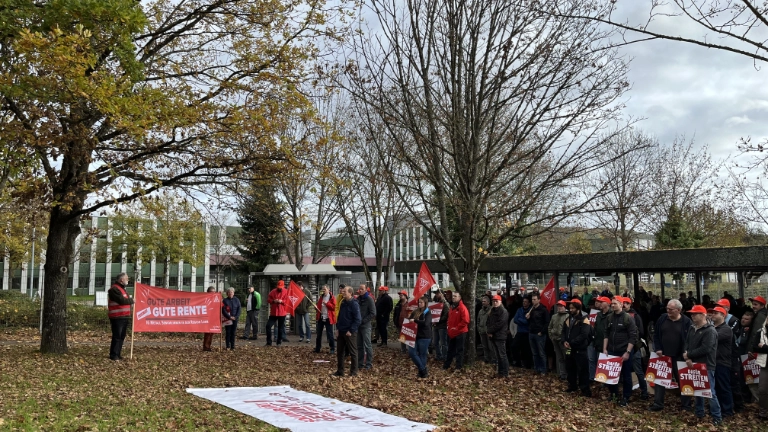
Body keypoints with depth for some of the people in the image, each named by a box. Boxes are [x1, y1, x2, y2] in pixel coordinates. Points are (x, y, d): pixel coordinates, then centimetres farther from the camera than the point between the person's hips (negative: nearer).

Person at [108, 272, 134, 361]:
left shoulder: (122, 288, 20)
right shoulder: (114, 289, -14)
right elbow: (122, 300, -22)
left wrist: (129, 299, 2)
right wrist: (131, 300, -8)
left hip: (124, 317, 10)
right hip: (117, 317, -10)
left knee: (121, 337, 13)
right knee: (117, 337, -7)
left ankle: (118, 354, 21)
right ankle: (113, 355, -1)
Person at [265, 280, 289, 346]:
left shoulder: (286, 292, -1)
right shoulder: (273, 292, 7)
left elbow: (288, 301, -5)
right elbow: (268, 299, 9)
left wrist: (282, 301, -18)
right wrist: (273, 301, -10)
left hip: (282, 313, -2)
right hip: (273, 312, 3)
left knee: (281, 328, 4)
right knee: (268, 326, -4)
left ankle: (279, 342, 17)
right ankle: (269, 342, 5)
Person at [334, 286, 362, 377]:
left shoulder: (354, 304, -13)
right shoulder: (343, 303, 10)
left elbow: (358, 319, -16)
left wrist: (351, 331, -16)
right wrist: (337, 328, 7)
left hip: (350, 333, -8)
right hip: (341, 332, 8)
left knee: (353, 352, 3)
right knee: (339, 352, 12)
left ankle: (353, 372, 10)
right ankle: (340, 371, 21)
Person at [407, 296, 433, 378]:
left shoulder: (428, 313, -6)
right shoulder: (415, 312, 10)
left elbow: (425, 323, -22)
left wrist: (415, 320, -23)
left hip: (424, 337, -5)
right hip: (415, 335, 5)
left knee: (422, 354, 0)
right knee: (411, 352, -4)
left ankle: (423, 371, 14)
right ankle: (423, 370, 7)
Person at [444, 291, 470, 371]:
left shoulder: (462, 308, -15)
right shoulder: (452, 307, 12)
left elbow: (465, 320, -21)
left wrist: (457, 328, -17)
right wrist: (449, 326, 9)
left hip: (460, 332, -8)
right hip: (451, 332, 8)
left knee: (459, 350, 1)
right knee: (450, 350, 15)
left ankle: (459, 367, 8)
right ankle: (446, 366, 22)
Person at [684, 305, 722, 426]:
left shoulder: (710, 331, -14)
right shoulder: (691, 328, 11)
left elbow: (705, 349, -22)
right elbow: (686, 343, 7)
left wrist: (688, 355, -14)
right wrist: (687, 358, -11)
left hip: (706, 366, -7)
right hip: (694, 364, 7)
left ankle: (717, 418, 6)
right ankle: (699, 413, 28)